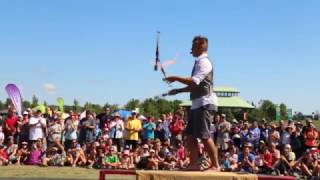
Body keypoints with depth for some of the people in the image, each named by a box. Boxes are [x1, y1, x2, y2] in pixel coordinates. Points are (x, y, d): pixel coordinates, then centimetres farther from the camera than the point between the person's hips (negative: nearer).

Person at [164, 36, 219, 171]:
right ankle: (194, 164, 13)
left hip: (205, 103, -10)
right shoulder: (199, 62, 19)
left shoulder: (204, 62, -11)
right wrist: (178, 91, 18)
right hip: (197, 104, 10)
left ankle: (215, 165, -2)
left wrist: (176, 78, -16)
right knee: (190, 135, 9)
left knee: (204, 136, -9)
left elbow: (194, 81, -23)